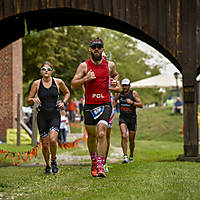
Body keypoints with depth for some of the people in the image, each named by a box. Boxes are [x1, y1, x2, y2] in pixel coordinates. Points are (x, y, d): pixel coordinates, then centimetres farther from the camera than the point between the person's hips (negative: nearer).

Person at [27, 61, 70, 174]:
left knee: (52, 140, -21)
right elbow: (29, 100, 7)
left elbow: (67, 93, 19)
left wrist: (63, 102, 2)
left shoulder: (58, 82, 1)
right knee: (45, 144, 3)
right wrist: (34, 99, -15)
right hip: (42, 116, 1)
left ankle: (54, 161, 6)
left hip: (55, 115, -1)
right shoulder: (37, 84, 1)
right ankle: (47, 165, 25)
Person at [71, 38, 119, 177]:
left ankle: (100, 166, -17)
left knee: (101, 134, -17)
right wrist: (86, 78, -15)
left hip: (105, 104, -1)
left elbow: (115, 74, 28)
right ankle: (94, 162, 34)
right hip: (89, 105, 1)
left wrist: (115, 81, 5)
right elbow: (73, 85, 0)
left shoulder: (110, 65, 5)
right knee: (92, 136, 12)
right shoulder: (84, 66, 1)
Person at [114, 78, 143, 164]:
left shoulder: (134, 93, -6)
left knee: (131, 140, 9)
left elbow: (141, 105, -10)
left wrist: (132, 102, -23)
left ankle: (131, 156, 33)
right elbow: (114, 100, 24)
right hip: (123, 118, 0)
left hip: (132, 118, 0)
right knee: (124, 136, -22)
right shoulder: (119, 94, 2)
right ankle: (125, 156, -24)